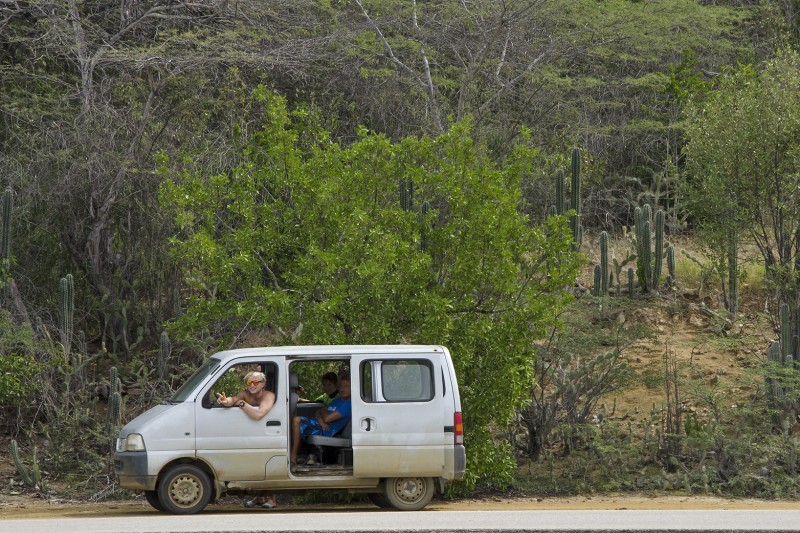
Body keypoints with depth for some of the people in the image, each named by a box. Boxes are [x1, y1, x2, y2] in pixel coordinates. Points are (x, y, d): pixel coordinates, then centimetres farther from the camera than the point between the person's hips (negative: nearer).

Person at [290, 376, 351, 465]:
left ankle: (293, 456, -21)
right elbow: (319, 412, 16)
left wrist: (322, 411, 7)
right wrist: (320, 420, -7)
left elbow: (327, 418, -16)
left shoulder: (348, 404, -9)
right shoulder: (337, 401, 22)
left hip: (324, 431, -10)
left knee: (297, 420, -26)